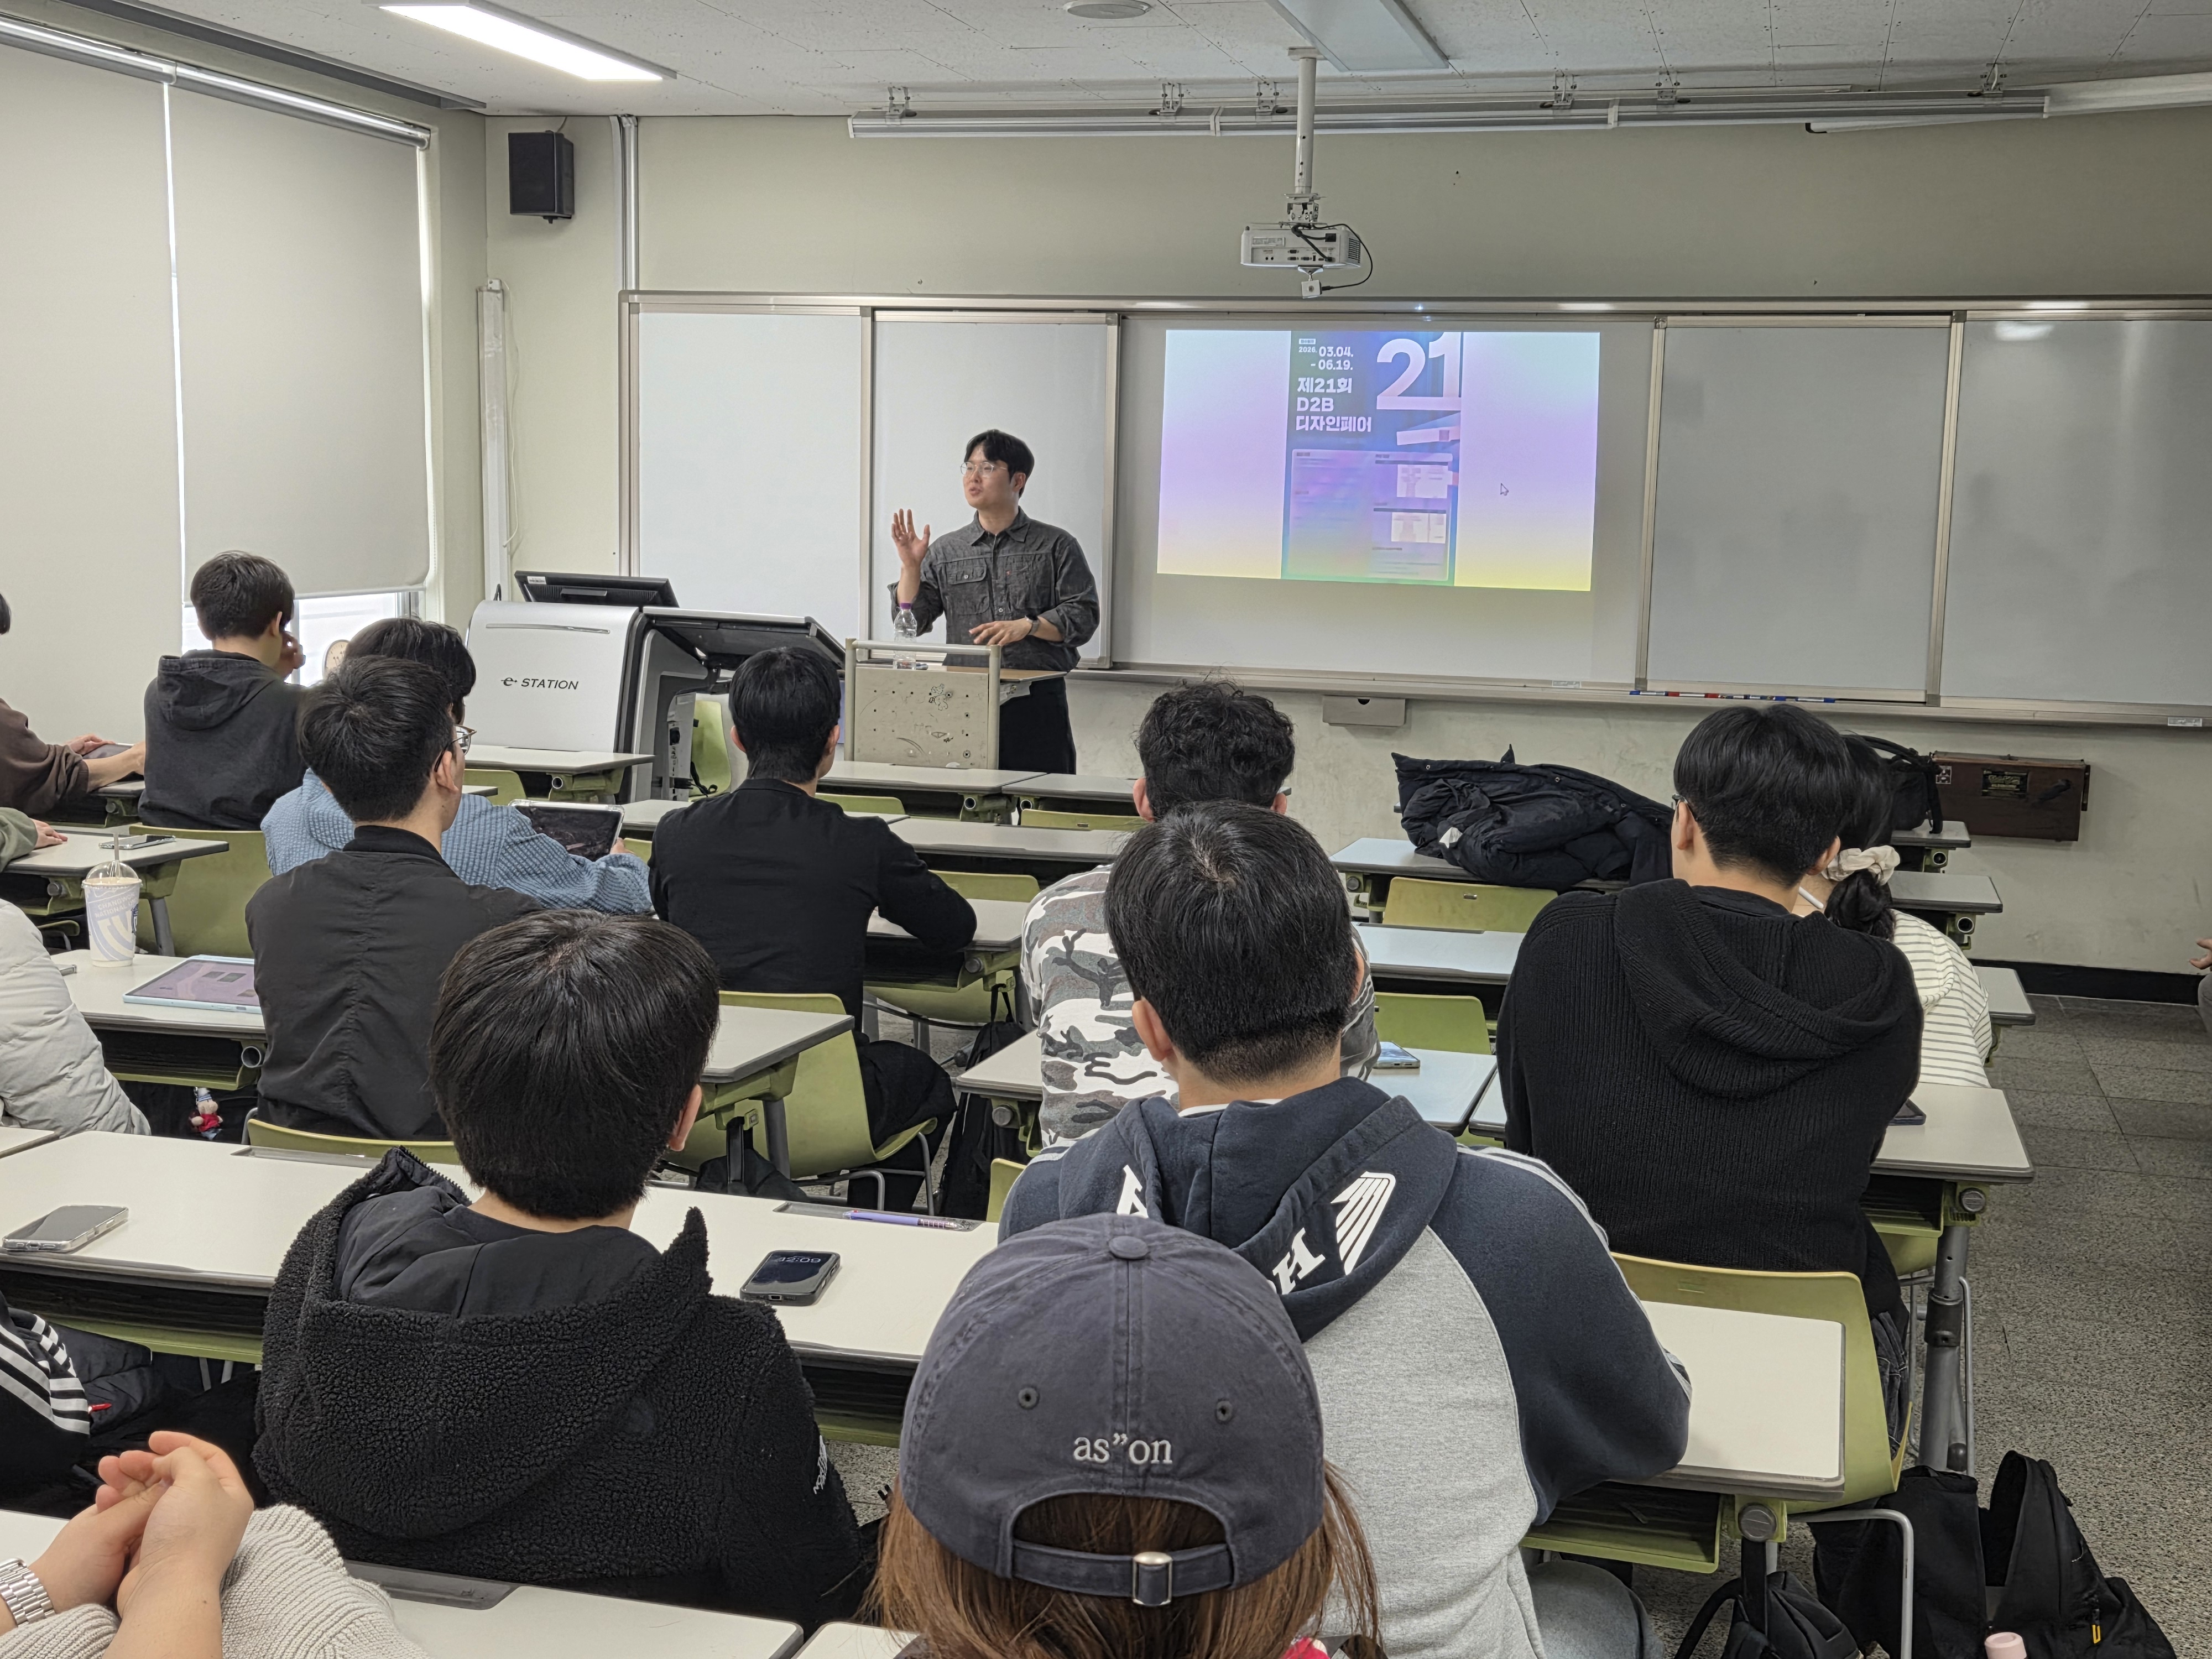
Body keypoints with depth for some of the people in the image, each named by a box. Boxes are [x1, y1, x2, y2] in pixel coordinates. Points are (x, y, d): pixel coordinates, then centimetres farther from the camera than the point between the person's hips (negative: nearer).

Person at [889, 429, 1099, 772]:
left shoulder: (1055, 546, 7)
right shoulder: (945, 550, 14)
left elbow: (1083, 616, -1)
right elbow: (911, 624, 11)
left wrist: (1027, 626, -14)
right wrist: (910, 567, -2)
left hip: (1037, 700, -2)